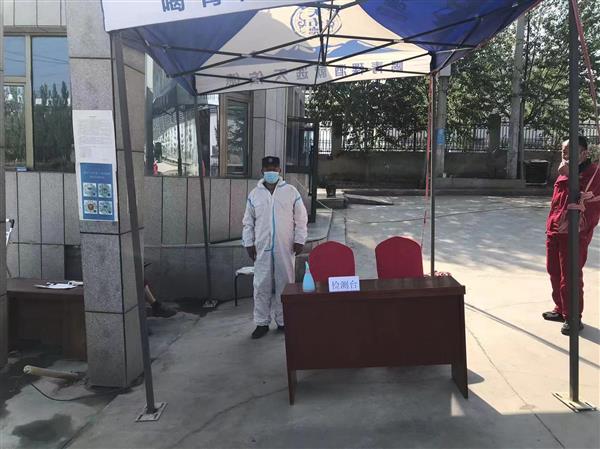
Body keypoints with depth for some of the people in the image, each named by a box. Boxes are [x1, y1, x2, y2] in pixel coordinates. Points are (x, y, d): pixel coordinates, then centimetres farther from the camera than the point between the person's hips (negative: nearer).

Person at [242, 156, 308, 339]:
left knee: (284, 284, 6)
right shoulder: (254, 194, 5)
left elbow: (301, 219, 2)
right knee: (261, 286, 3)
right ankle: (262, 322, 14)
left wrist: (299, 241, -3)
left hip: (285, 248, -1)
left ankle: (283, 320, 19)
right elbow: (248, 222, 9)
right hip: (262, 248, 1)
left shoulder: (291, 191, 0)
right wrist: (249, 243, 2)